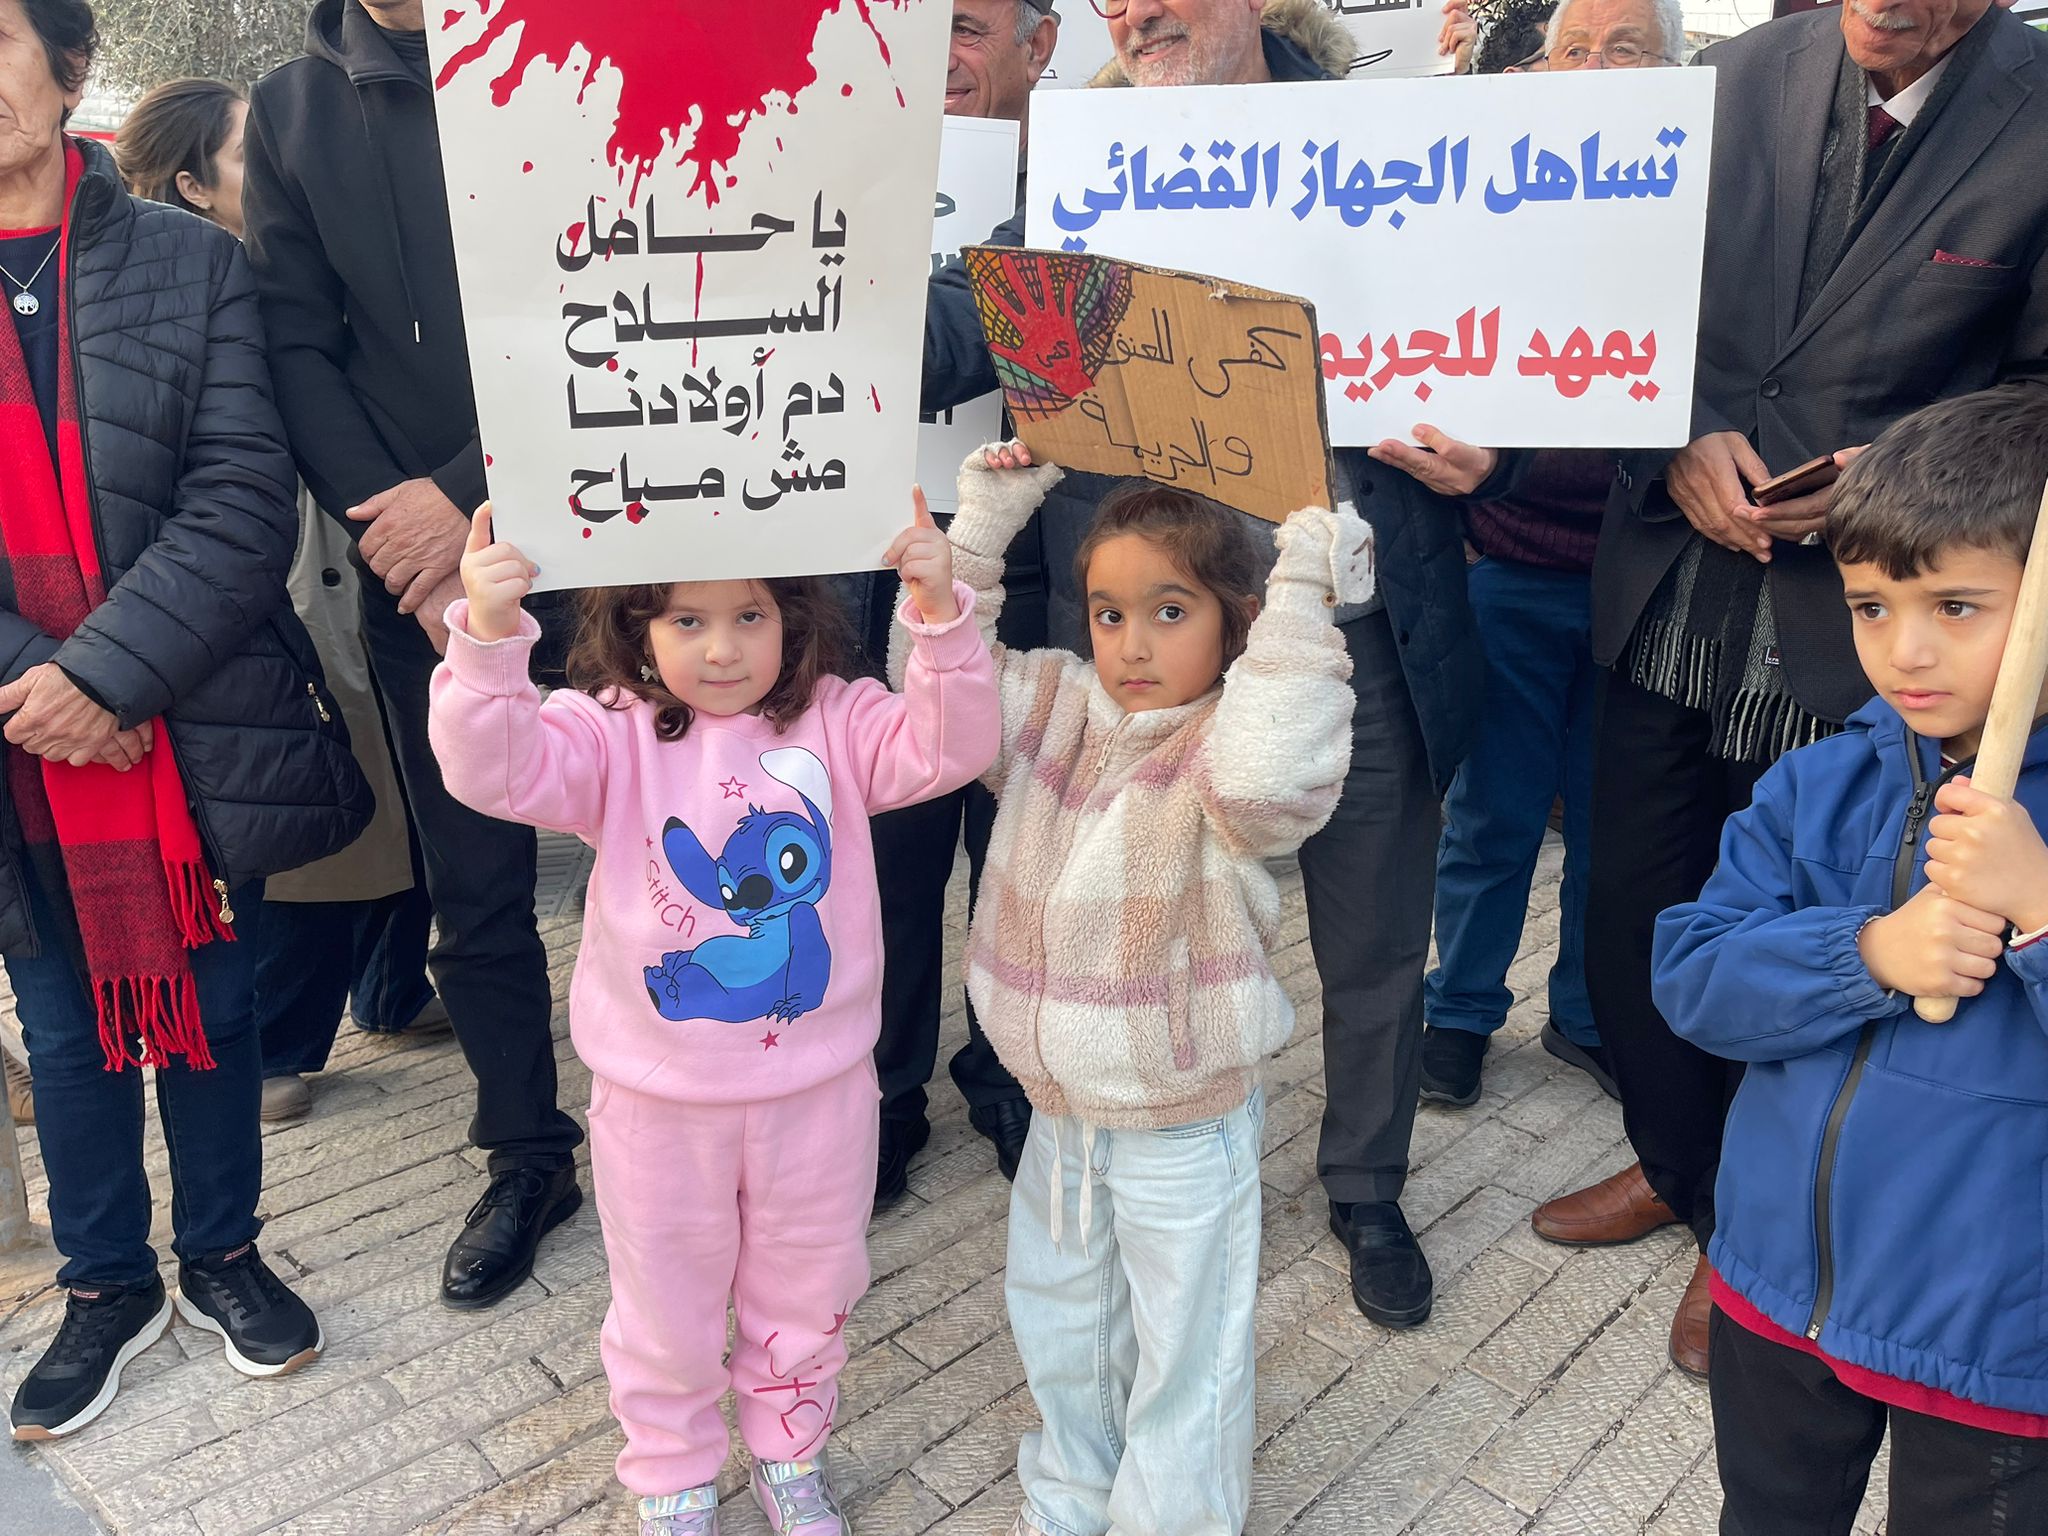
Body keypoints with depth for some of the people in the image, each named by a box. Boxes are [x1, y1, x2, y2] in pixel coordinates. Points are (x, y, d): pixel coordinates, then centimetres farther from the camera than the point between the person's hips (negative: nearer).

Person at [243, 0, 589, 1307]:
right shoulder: (290, 111, 11)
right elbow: (299, 349, 5)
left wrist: (471, 492, -15)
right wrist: (395, 534, -8)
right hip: (419, 570, 3)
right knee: (474, 885, 10)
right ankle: (528, 1161, 28)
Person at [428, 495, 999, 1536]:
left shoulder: (834, 721, -7)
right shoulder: (612, 734, -11)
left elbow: (950, 746, -19)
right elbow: (496, 769, -27)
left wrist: (941, 618, -33)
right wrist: (488, 639, -42)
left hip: (818, 1087, 2)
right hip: (660, 1097, -1)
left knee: (806, 1292, 23)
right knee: (667, 1305, 20)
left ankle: (788, 1451, 51)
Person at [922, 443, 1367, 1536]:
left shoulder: (1227, 740, -20)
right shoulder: (1055, 710, -2)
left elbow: (1266, 781, -42)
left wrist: (1300, 601, -41)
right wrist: (986, 517, -8)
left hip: (1183, 1128, -6)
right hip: (1061, 1111, 6)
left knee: (1183, 1356, 13)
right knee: (1058, 1327, 26)